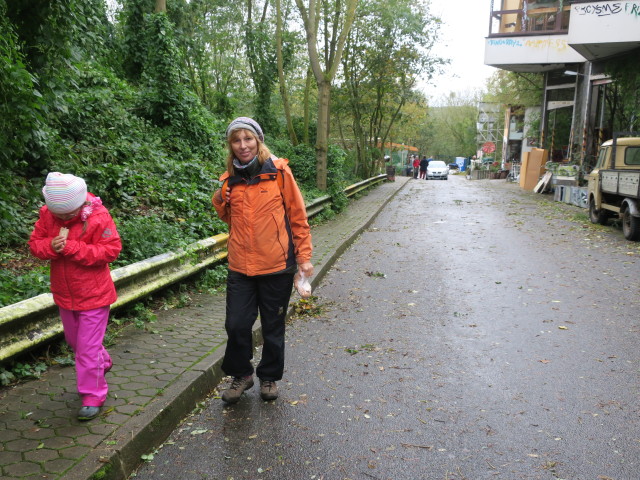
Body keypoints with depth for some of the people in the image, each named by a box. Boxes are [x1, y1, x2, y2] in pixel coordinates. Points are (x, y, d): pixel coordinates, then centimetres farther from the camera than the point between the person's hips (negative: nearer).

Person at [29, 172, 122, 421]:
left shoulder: (98, 217, -21)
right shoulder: (47, 214, -6)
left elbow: (111, 250, -22)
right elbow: (35, 242, 1)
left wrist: (72, 247, -30)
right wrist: (51, 246, -24)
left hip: (93, 295, -6)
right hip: (64, 294, 6)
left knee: (87, 348, -1)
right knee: (74, 341, 24)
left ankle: (93, 397, 14)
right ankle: (103, 363, 50)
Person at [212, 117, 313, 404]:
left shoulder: (279, 172, -6)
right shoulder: (230, 179, 6)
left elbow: (297, 216, -2)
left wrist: (304, 257, -5)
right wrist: (219, 201, -1)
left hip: (276, 265, -3)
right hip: (240, 266, 3)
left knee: (273, 327, 11)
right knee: (236, 325, 4)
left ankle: (269, 377, 33)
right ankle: (241, 375, 29)